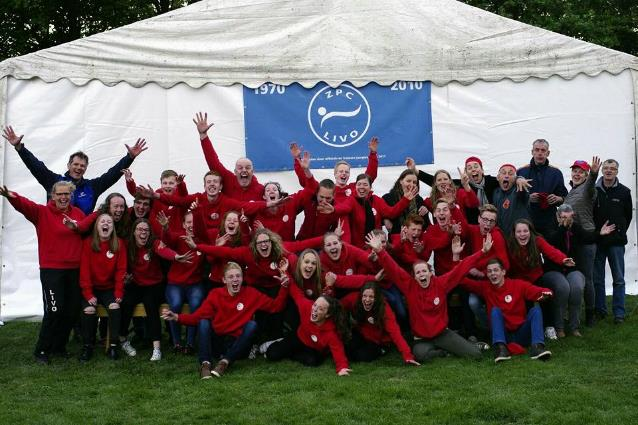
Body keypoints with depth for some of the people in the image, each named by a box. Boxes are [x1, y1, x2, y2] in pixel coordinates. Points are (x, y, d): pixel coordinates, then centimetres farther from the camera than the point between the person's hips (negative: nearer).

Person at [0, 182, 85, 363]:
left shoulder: (78, 213, 9)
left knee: (72, 311, 10)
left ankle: (59, 346, 29)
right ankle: (41, 351, 6)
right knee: (54, 311, -10)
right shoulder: (42, 212, -4)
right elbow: (25, 205, -24)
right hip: (51, 271, -5)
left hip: (74, 270, 5)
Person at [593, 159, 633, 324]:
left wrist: (620, 232, 4)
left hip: (616, 242, 0)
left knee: (619, 279, 1)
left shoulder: (624, 192, 3)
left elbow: (628, 215, 10)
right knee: (597, 278, 6)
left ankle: (619, 313, 6)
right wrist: (597, 232, -5)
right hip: (597, 240, 0)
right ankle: (600, 309, 15)